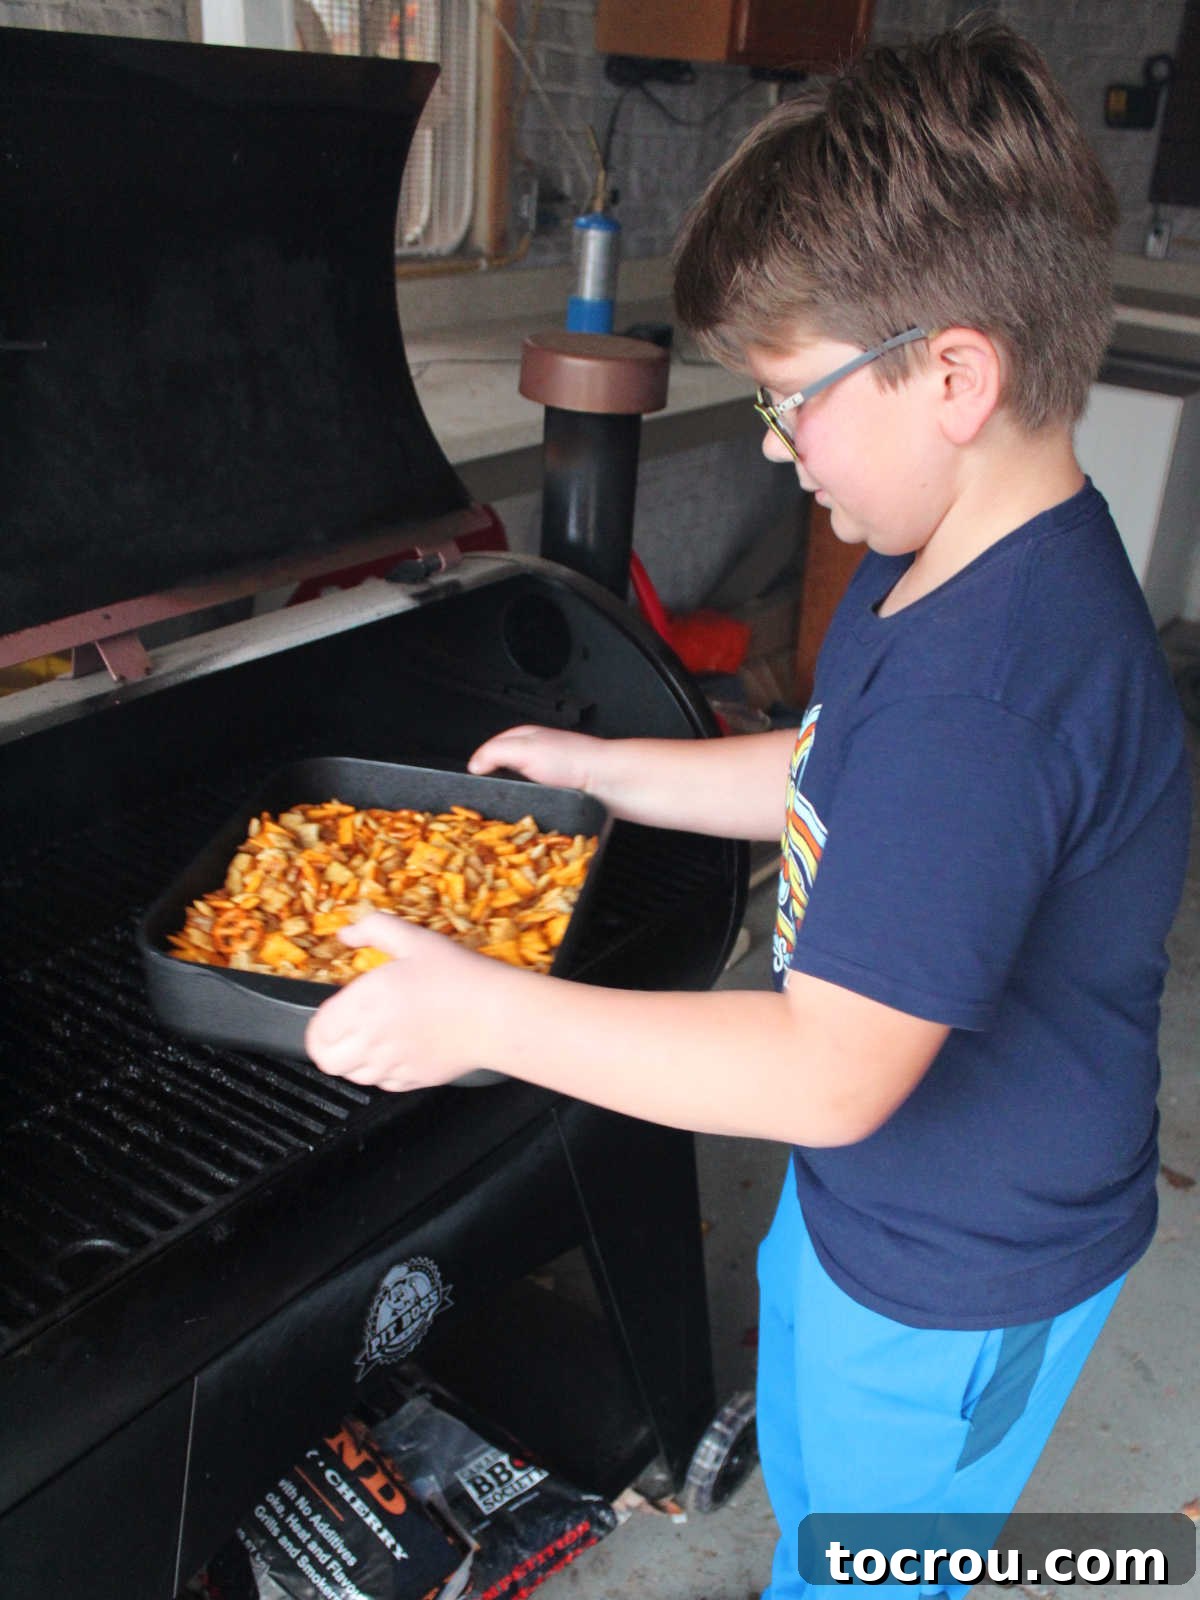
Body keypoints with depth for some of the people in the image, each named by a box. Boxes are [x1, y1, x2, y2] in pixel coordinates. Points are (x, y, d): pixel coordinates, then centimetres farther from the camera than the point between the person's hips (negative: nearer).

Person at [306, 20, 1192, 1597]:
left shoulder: (981, 697, -39)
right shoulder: (944, 571, -5)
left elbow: (831, 1068, -39)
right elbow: (830, 781, 9)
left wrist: (480, 1010, -33)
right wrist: (604, 765, 9)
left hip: (960, 1278, -9)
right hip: (867, 1192, 9)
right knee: (806, 1463, 33)